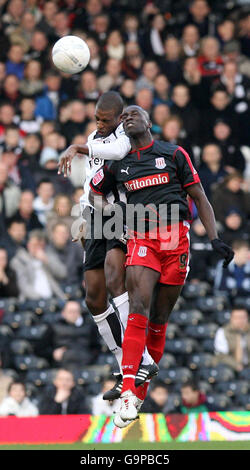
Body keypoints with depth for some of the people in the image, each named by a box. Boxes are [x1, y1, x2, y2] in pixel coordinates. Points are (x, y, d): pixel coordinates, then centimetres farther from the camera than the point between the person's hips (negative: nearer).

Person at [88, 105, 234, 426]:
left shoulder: (173, 154, 10)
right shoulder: (117, 163, 14)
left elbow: (199, 197, 12)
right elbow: (94, 194, 31)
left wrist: (214, 239, 3)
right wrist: (116, 211, 12)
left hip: (176, 236, 0)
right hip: (141, 237, 0)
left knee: (159, 318, 3)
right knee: (139, 306, -19)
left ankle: (142, 390, 13)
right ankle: (128, 392, -27)